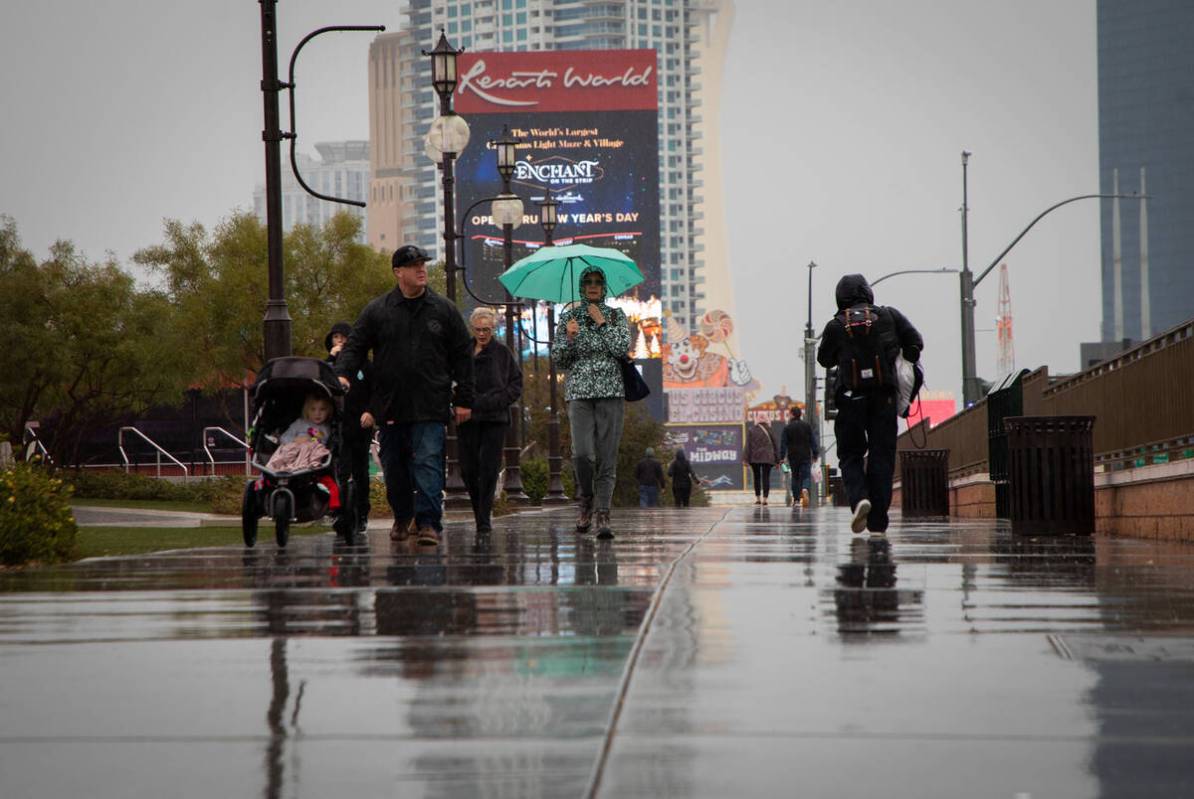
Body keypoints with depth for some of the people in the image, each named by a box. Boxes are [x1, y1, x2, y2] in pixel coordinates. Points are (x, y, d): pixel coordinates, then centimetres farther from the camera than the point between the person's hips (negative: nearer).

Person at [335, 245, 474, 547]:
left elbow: (463, 355, 7)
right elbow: (355, 346, 4)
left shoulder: (443, 310, 5)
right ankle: (402, 517, 27)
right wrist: (341, 373, -16)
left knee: (428, 462, -10)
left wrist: (464, 399, 3)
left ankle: (428, 522, -11)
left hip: (430, 406, -2)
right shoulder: (377, 310, 5)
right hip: (390, 405, 2)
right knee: (394, 466, 10)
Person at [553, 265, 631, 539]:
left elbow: (622, 349, -5)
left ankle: (602, 514, -4)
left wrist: (602, 323, -5)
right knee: (582, 453, -15)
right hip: (579, 391, 0)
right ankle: (585, 500, 10)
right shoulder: (568, 317, 10)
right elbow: (560, 360, 7)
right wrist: (569, 337, -10)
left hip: (611, 392, 0)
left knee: (607, 457, -5)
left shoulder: (616, 316, 9)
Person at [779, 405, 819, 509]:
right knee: (806, 476, -1)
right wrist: (815, 454, 10)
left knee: (795, 476, 11)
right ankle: (805, 490, -32)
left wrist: (782, 457, 2)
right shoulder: (807, 426, 2)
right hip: (806, 456, 0)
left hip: (793, 456, 0)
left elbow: (783, 443, -2)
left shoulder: (787, 427, -3)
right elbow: (813, 441, 3)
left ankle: (795, 499, 12)